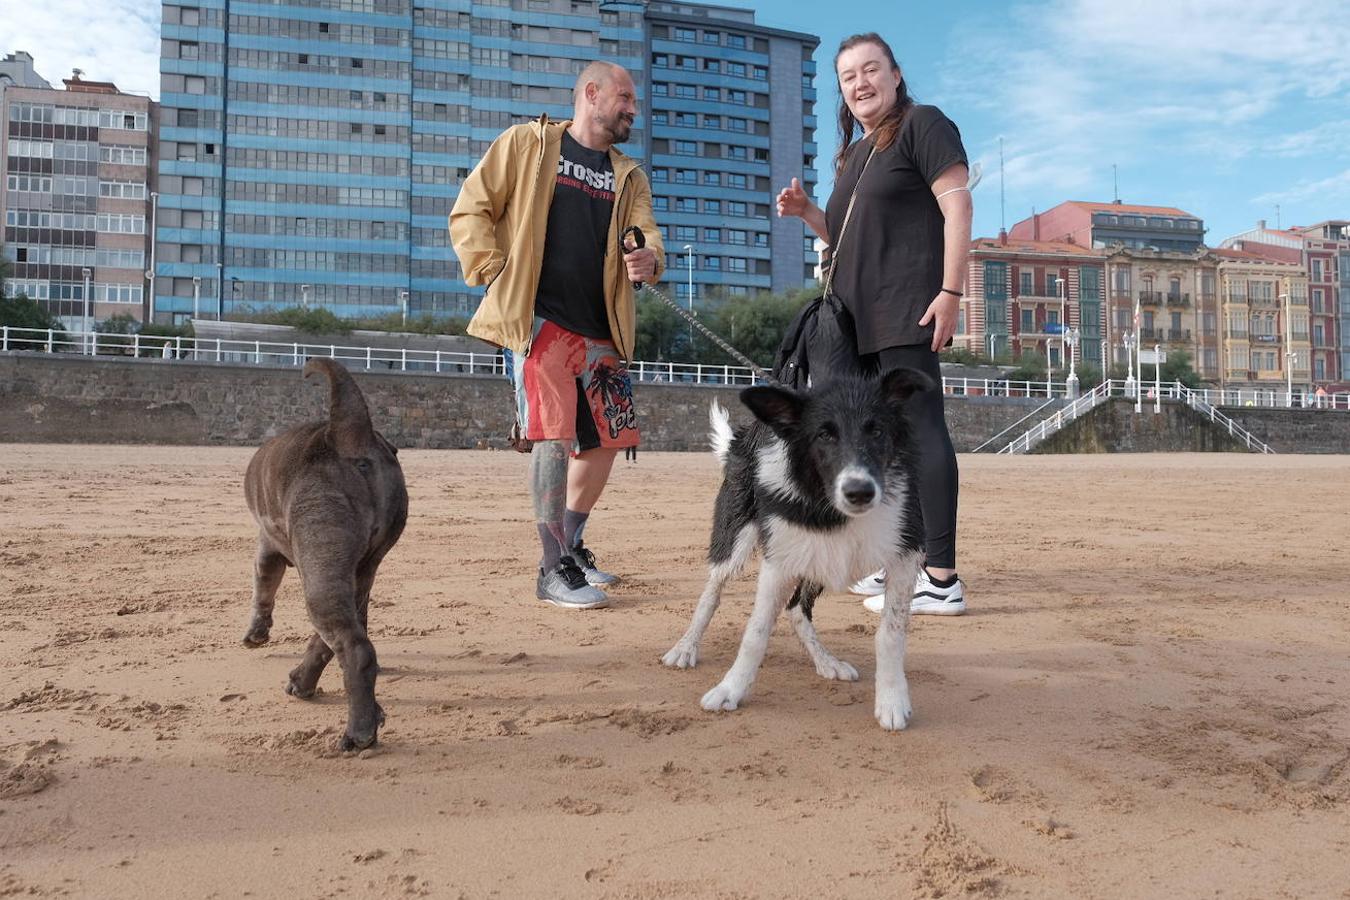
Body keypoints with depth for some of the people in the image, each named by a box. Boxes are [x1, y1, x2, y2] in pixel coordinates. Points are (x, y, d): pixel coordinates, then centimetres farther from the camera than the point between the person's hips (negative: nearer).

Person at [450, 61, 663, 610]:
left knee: (608, 440, 8)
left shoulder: (628, 176, 20)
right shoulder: (527, 144, 5)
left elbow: (647, 235, 7)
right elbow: (470, 210, 3)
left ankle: (571, 544, 28)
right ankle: (555, 570, -7)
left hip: (604, 331, 6)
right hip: (542, 321, -6)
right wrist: (495, 272, -9)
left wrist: (649, 260, -17)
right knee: (554, 436, -14)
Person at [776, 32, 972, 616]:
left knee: (919, 427, -15)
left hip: (907, 310, -9)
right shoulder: (853, 154, 24)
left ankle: (942, 580, -15)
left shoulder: (922, 124, 0)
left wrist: (951, 290, -20)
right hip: (860, 318, 9)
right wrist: (806, 211, 11)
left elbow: (957, 206, -10)